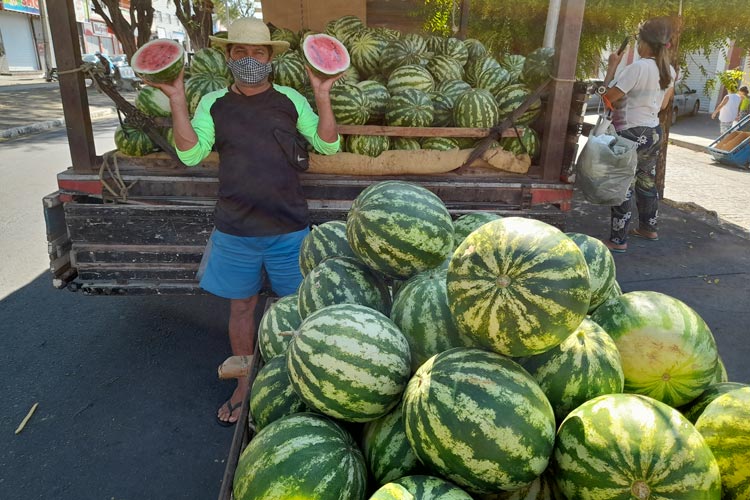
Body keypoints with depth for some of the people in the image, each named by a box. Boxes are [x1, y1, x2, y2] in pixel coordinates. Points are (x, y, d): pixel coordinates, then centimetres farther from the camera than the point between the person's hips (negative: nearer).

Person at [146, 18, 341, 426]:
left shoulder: (290, 99, 2)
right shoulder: (213, 103, 4)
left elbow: (327, 145, -4)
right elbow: (190, 153, -8)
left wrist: (322, 95, -14)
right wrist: (176, 100, -14)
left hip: (289, 228, -1)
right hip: (234, 230, 1)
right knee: (241, 307, 13)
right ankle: (244, 385, 34)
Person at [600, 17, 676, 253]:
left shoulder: (638, 67, -20)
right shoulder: (669, 71, 6)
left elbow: (607, 97, -18)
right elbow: (663, 105, 17)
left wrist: (612, 66, -8)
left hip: (632, 135, -8)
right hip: (654, 133, 8)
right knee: (647, 182, 20)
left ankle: (618, 240, 2)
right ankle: (648, 228, 35)